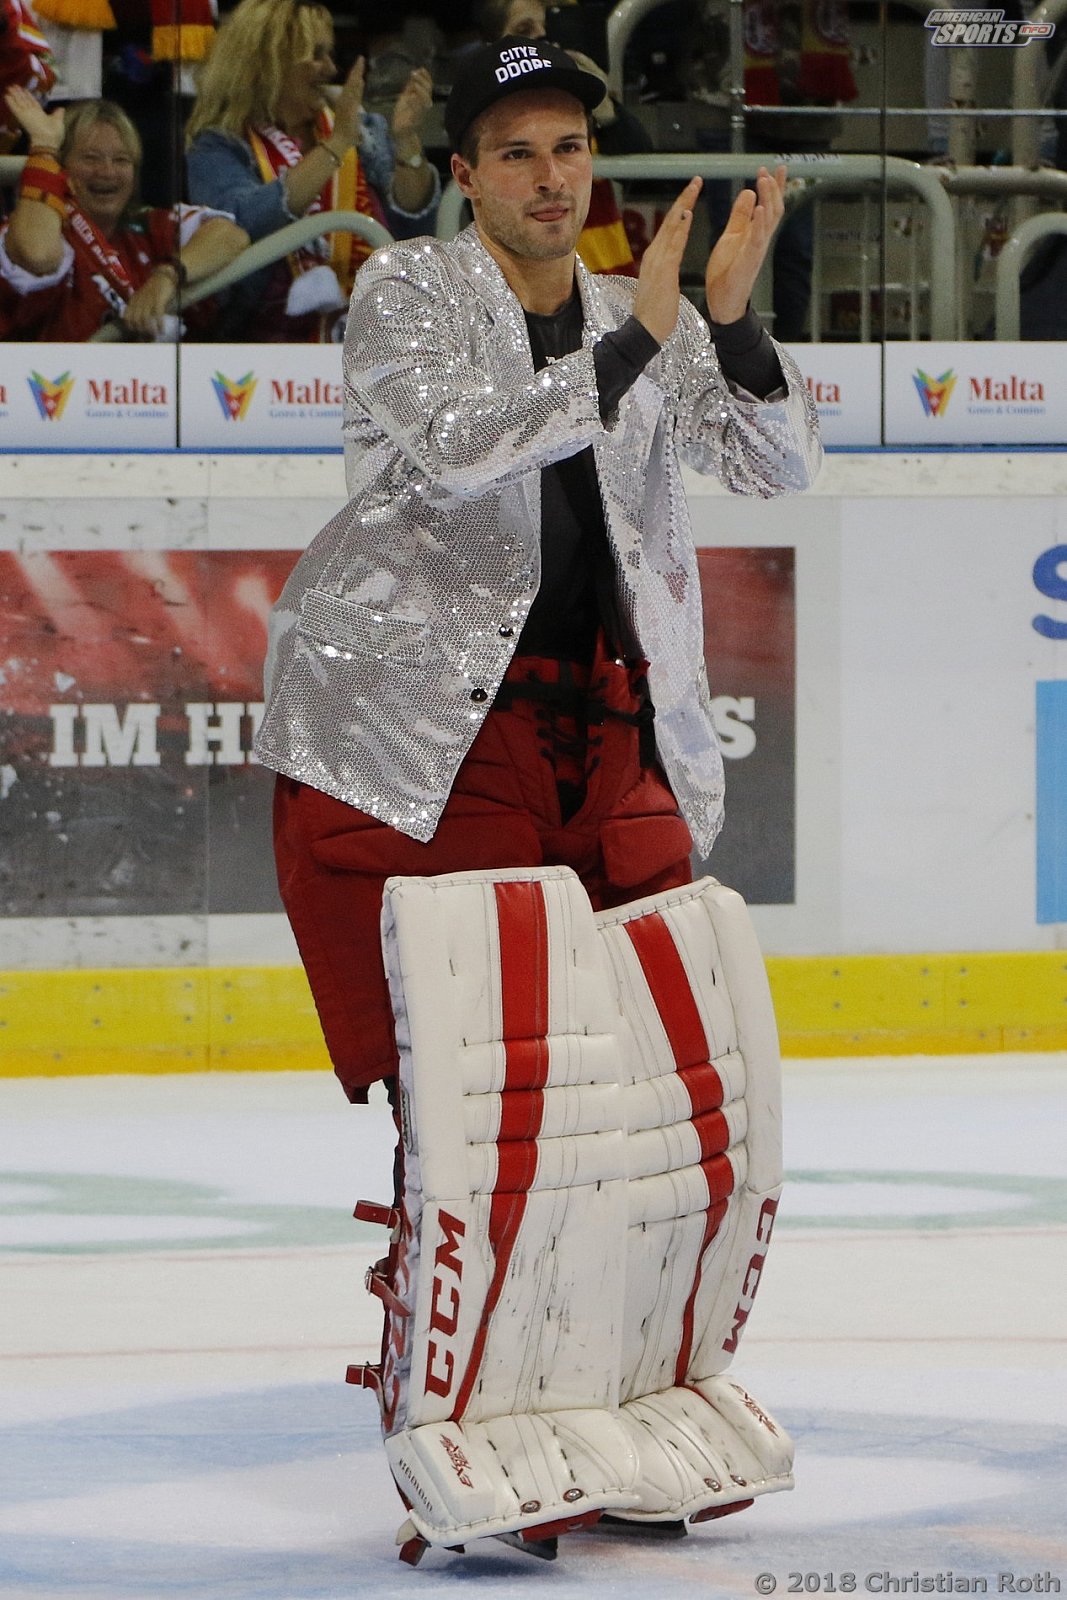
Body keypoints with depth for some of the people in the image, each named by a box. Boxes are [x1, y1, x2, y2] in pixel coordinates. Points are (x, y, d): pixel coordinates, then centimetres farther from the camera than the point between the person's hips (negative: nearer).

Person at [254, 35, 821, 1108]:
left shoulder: (640, 316, 15)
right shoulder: (407, 288, 0)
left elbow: (777, 465, 5)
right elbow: (453, 444, -18)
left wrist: (731, 321, -14)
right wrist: (633, 344, -24)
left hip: (611, 718, 5)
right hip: (427, 719, -4)